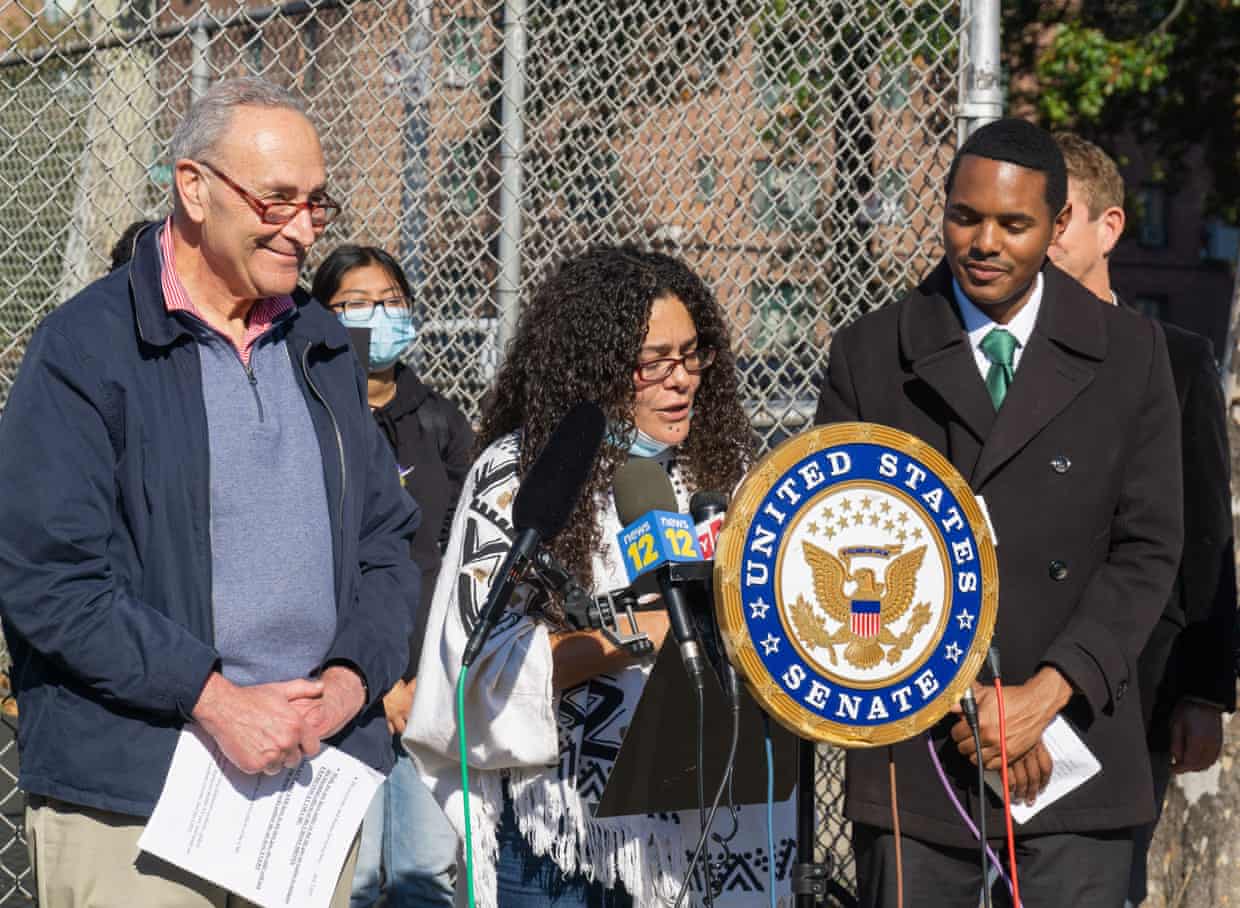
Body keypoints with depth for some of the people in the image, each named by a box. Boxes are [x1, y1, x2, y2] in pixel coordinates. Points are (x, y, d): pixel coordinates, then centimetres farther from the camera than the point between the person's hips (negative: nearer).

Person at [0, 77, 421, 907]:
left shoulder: (322, 347, 14)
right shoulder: (86, 349, -6)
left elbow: (387, 536, 16)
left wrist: (354, 675, -2)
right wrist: (216, 700, -16)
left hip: (315, 777, 5)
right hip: (131, 789, -5)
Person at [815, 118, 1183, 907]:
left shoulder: (1130, 355, 5)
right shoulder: (869, 356, 4)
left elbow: (1148, 549, 1)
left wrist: (1043, 693, -11)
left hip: (1074, 743, 0)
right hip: (914, 756, 0)